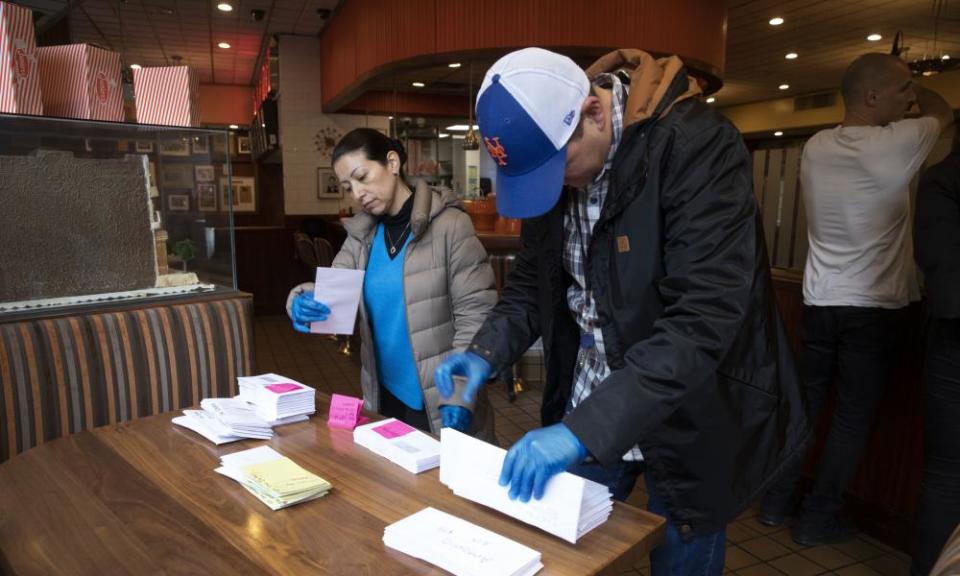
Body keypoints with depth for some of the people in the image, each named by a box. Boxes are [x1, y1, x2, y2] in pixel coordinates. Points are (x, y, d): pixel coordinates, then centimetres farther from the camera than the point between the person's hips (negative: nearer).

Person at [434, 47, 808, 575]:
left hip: (688, 421, -5)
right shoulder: (547, 149, -3)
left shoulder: (697, 146, -24)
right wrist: (486, 352, -11)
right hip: (586, 412, 5)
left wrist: (586, 428, -34)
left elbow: (705, 318, -31)